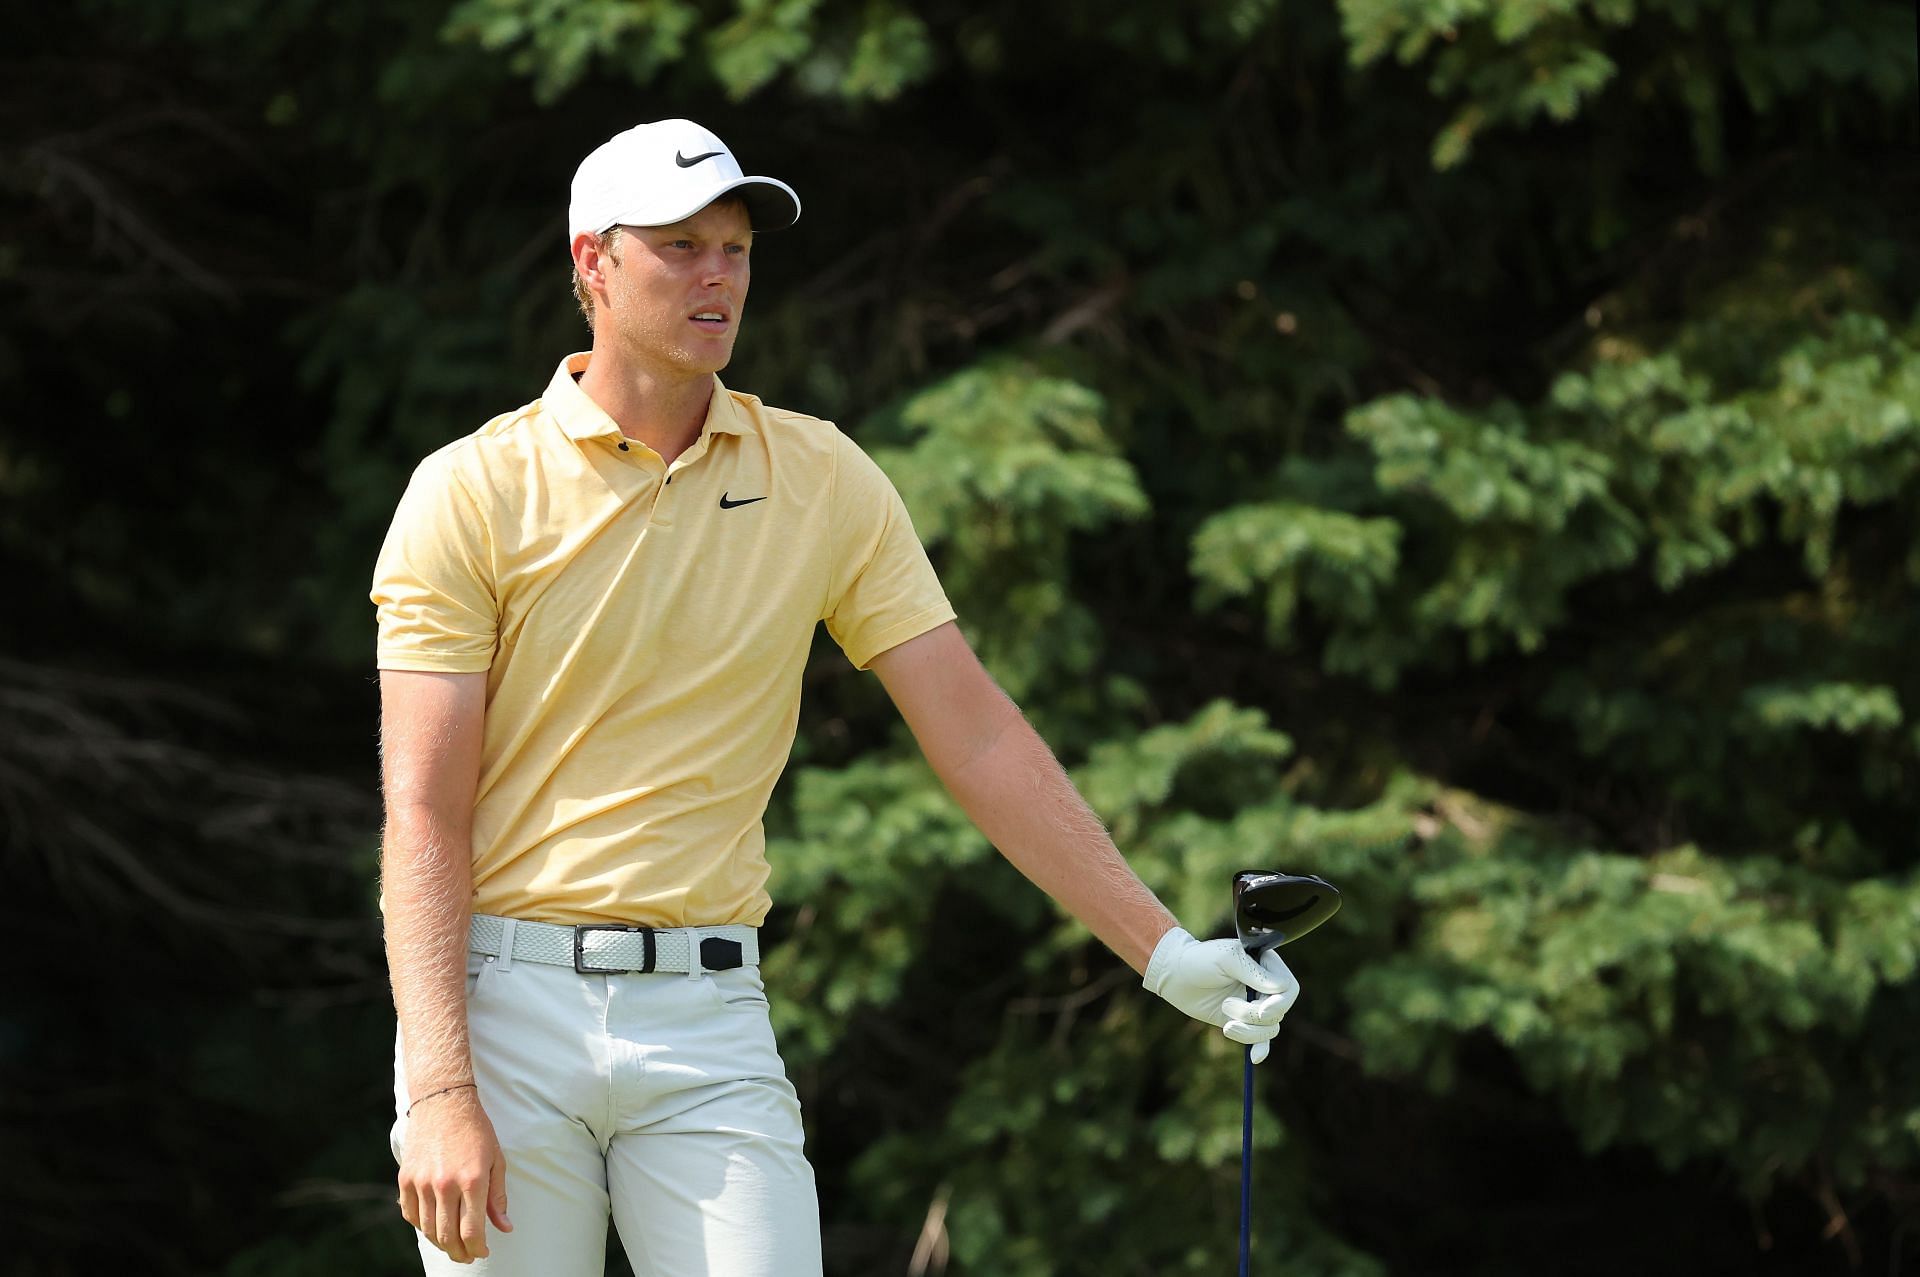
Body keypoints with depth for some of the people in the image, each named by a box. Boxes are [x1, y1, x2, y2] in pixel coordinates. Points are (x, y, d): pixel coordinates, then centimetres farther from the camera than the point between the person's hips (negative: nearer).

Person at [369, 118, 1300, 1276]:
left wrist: (1163, 949, -1)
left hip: (707, 1014, 2)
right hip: (504, 1001, -2)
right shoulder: (472, 494, -4)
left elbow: (976, 734, 6)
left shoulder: (826, 482, 6)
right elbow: (424, 811, -8)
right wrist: (440, 1092, -17)